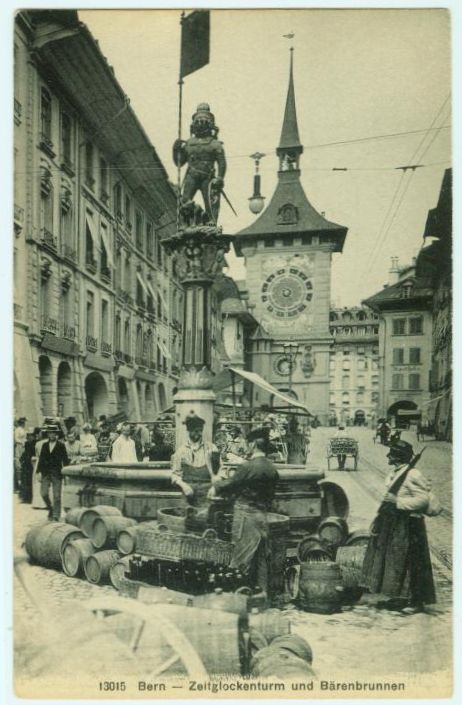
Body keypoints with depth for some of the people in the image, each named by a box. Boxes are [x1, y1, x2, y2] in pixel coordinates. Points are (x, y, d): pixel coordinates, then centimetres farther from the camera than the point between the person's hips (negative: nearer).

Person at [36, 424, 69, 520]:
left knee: (56, 495, 0)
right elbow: (41, 458, 10)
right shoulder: (45, 445, 9)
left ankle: (56, 515, 8)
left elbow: (65, 459, -1)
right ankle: (50, 508, 24)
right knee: (43, 493, -2)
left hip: (57, 473, -3)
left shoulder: (61, 445, -1)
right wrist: (39, 471, 3)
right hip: (46, 473, 3)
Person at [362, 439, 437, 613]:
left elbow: (423, 499, -23)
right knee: (391, 559, 16)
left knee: (408, 563, -1)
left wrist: (398, 501, -24)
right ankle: (397, 596, 28)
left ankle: (416, 601, 12)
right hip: (393, 522, 10)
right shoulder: (396, 472, 9)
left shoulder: (413, 475, -20)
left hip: (407, 525, -10)